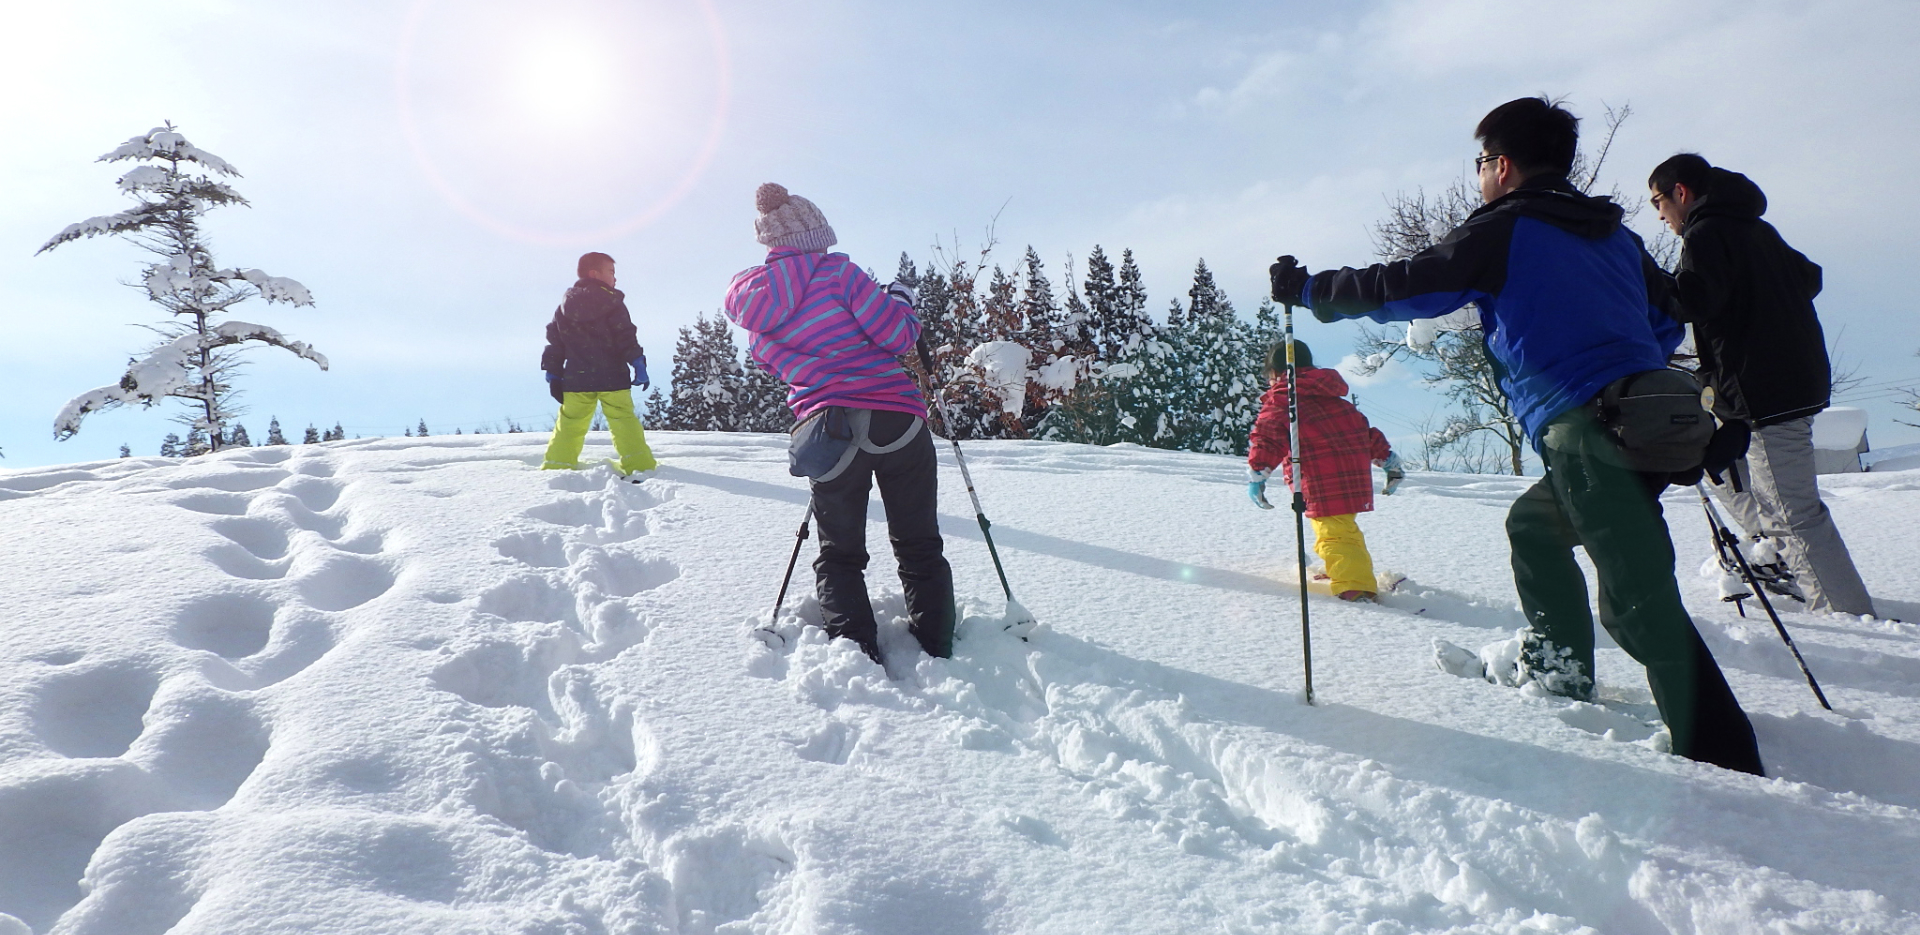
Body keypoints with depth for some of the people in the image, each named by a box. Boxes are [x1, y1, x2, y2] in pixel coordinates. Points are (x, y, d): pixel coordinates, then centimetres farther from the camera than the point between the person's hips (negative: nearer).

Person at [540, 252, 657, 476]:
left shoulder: (564, 307, 14)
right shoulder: (611, 301, -2)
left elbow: (554, 342, 12)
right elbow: (626, 336, -10)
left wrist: (553, 375, 13)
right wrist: (638, 363, -10)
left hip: (576, 379, 4)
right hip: (611, 378, -4)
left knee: (569, 424, 10)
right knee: (624, 421, -3)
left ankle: (555, 468, 10)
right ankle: (641, 466, -9)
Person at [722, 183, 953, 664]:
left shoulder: (752, 305, 9)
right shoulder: (836, 272, -8)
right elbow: (897, 336, -10)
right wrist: (901, 300, 9)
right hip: (897, 419, -3)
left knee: (839, 555, 15)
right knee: (920, 547, 11)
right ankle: (938, 651, 10)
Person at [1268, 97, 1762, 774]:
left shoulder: (1505, 230, -1)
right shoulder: (1615, 233, 21)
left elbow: (1400, 287, -1)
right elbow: (1667, 316, 27)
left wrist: (1307, 289, 10)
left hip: (1589, 430, -9)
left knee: (1639, 602, -9)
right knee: (1534, 524, 26)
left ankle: (1724, 762, -10)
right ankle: (1560, 667, 30)